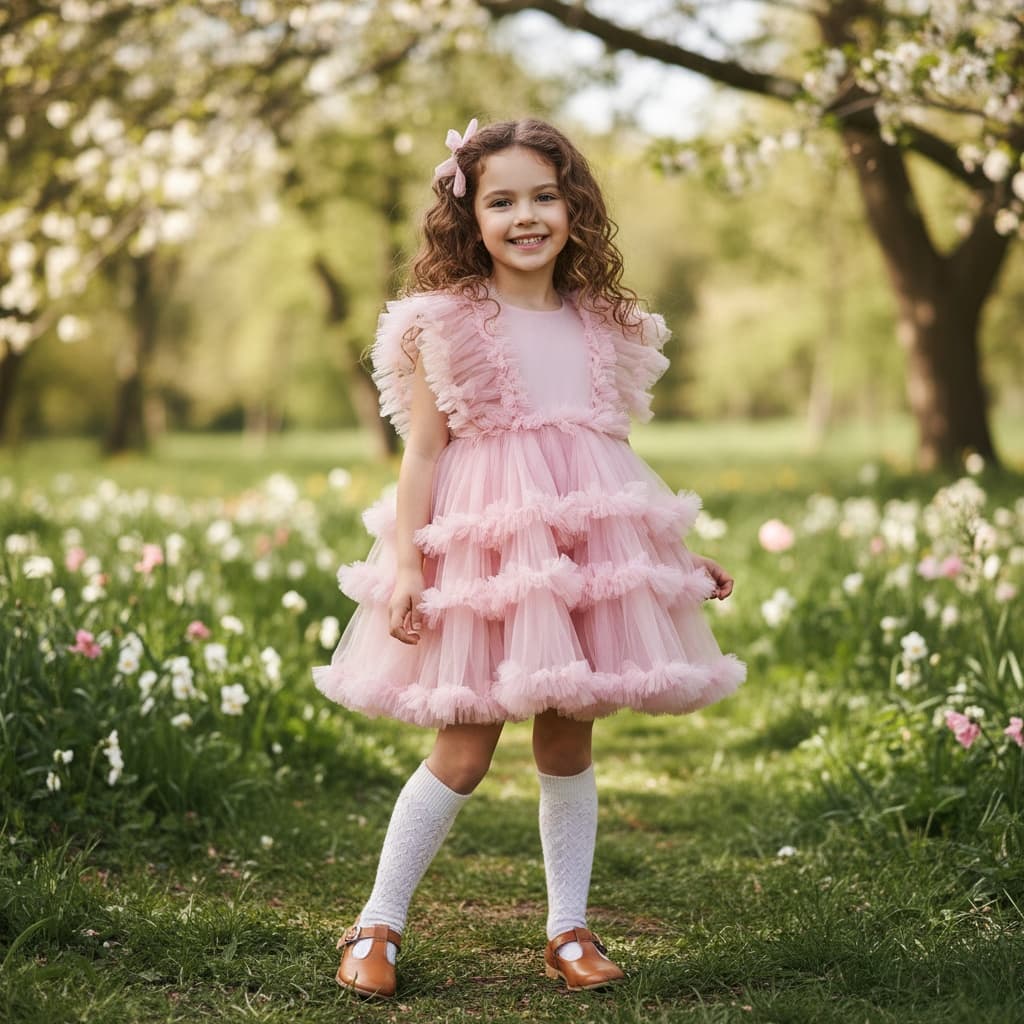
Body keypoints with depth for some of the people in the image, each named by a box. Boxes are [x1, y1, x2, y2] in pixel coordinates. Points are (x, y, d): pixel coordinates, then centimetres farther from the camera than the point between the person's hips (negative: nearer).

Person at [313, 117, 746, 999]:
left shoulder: (603, 327, 11)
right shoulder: (446, 324, -1)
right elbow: (422, 452, -2)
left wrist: (679, 553, 18)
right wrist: (404, 562, -11)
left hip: (592, 540, 4)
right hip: (485, 542, -4)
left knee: (569, 739, 9)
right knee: (466, 746, -2)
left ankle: (569, 929, 21)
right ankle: (378, 926, 13)